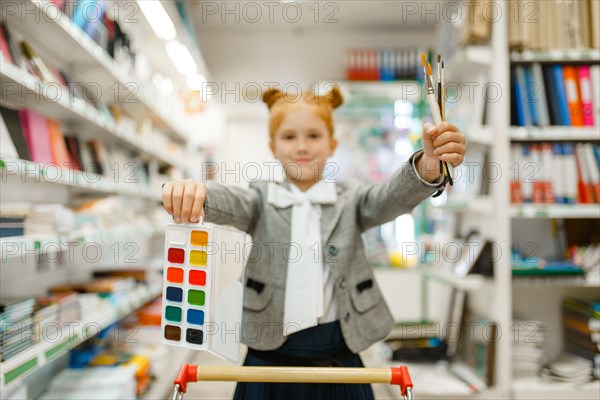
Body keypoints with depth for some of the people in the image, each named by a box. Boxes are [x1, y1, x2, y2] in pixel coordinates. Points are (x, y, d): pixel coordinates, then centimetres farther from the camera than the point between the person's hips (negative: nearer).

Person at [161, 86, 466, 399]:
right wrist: (193, 192, -39)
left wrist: (429, 163, -36)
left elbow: (393, 197, -14)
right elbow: (230, 202, -16)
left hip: (338, 358, 0)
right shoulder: (262, 200, 4)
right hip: (271, 355, 0)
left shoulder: (351, 200, 4)